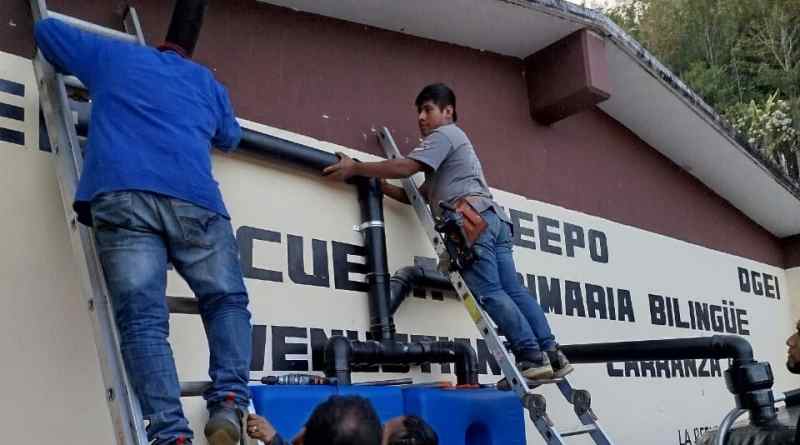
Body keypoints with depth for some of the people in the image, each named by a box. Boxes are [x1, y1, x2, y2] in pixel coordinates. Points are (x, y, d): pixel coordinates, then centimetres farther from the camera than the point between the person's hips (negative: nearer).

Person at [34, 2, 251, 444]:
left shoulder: (112, 55, 28)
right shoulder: (208, 83, 31)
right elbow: (230, 137, 46)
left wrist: (78, 67, 58)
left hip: (122, 197, -1)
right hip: (195, 200, 1)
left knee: (142, 318, -8)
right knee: (228, 302, 14)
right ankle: (229, 403, -6)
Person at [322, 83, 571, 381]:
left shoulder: (444, 135, 7)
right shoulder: (450, 145, 38)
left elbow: (406, 167, -9)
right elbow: (418, 196, 28)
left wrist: (355, 169, -5)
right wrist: (380, 185, 18)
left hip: (473, 218, -9)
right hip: (494, 218, 10)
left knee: (490, 293, -12)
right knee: (513, 290, 3)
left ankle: (532, 357, -15)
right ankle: (551, 354, -1)